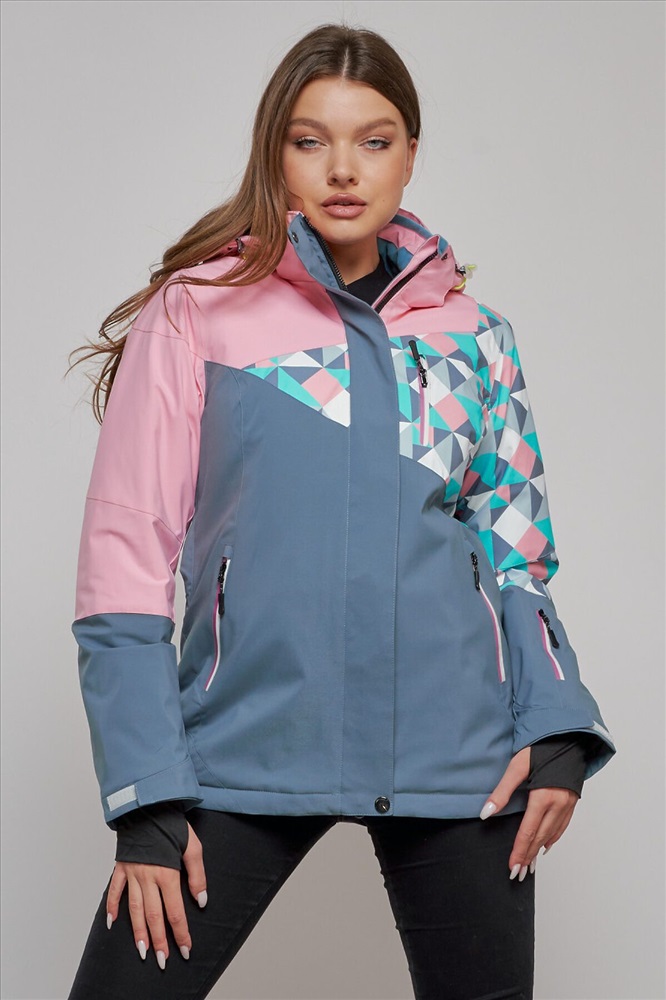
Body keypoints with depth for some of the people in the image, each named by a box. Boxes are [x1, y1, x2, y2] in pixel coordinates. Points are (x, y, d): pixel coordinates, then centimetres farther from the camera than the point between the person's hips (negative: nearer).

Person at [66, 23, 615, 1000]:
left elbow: (516, 550, 14)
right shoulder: (197, 312, 1)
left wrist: (558, 730, -2)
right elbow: (126, 552, -2)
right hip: (250, 741, -2)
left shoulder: (472, 335, 11)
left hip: (459, 759, 3)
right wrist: (146, 790, -9)